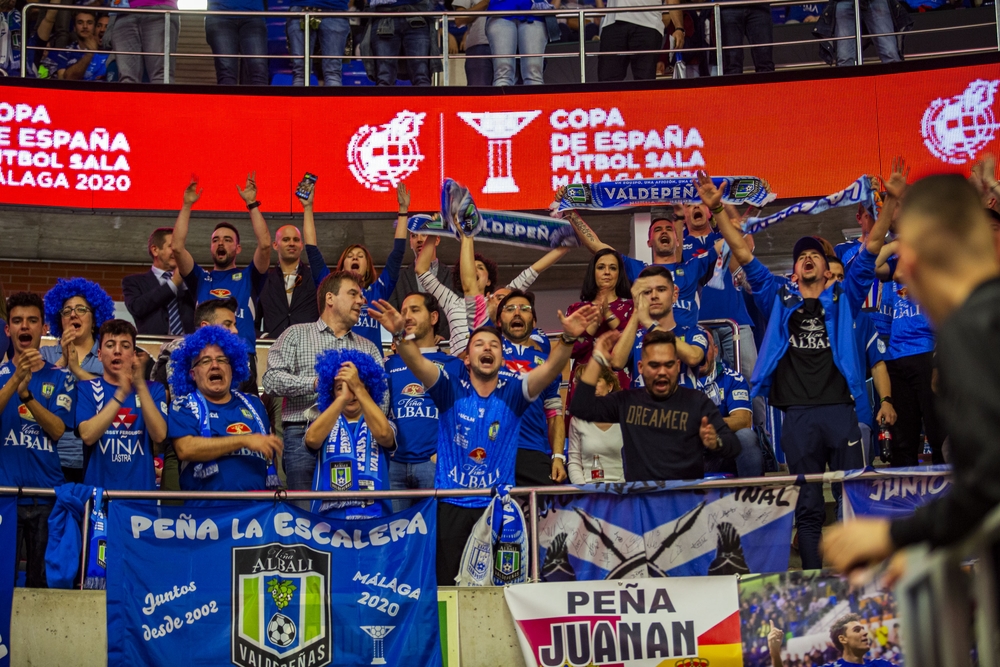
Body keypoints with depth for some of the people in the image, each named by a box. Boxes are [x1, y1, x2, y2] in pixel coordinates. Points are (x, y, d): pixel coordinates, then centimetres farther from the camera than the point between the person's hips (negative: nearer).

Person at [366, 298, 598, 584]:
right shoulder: (451, 386, -2)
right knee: (448, 584, 3)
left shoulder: (513, 390, 0)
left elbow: (550, 369, -15)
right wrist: (400, 335, -37)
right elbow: (417, 363, -17)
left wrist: (567, 339, -34)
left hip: (498, 505, 1)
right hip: (451, 504, -1)